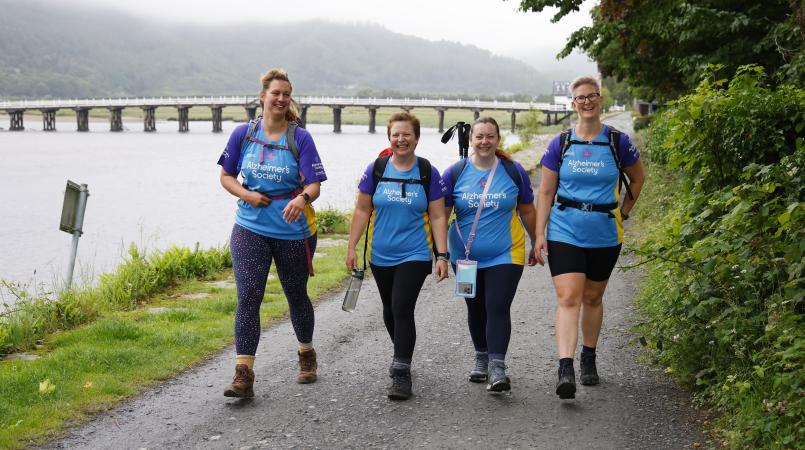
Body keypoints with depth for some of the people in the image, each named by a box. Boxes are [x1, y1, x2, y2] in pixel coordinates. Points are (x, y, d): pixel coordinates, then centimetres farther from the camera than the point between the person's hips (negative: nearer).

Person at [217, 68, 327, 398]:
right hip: (250, 228, 1)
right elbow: (226, 176, 8)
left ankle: (306, 354, 40)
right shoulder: (243, 133, 1)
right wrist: (247, 195, -11)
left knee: (296, 294, 15)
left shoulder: (300, 138, -6)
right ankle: (243, 375, -12)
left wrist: (302, 199, -36)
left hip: (293, 230, -1)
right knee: (248, 297, -10)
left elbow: (314, 184, -13)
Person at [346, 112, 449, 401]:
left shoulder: (428, 173, -2)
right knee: (390, 311, 14)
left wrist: (442, 255, -6)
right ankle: (402, 355, 38)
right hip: (380, 256, 3)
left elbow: (437, 217, 0)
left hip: (415, 255, -3)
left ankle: (402, 374, -10)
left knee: (402, 309, -14)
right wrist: (352, 247, 2)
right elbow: (362, 210, 6)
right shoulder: (376, 170, 2)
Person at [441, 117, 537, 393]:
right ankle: (481, 358, 31)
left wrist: (537, 244, 14)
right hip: (466, 257, 2)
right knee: (476, 309, 13)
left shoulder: (514, 172, -1)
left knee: (498, 308, -12)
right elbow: (442, 214, 1)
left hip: (505, 256, -2)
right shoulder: (455, 173, -2)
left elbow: (527, 211, 9)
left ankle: (497, 367, -13)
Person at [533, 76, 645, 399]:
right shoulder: (560, 144, 0)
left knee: (592, 298, 14)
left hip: (604, 235, 1)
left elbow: (637, 178, 17)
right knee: (568, 299, -12)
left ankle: (589, 359, 33)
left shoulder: (618, 142, -1)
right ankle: (565, 370, -20)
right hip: (564, 233, -1)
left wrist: (623, 212, 9)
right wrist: (539, 235, -3)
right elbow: (545, 192, 3)